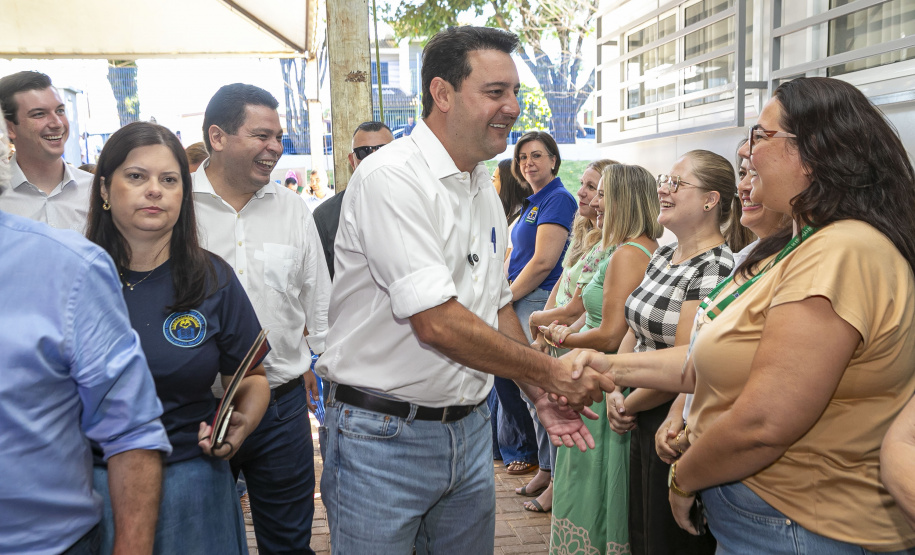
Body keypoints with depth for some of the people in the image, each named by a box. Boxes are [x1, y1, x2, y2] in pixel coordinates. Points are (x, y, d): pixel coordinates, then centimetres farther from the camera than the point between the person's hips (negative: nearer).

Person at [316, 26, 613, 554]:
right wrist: (551, 371, -17)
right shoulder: (390, 179, -19)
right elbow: (437, 323, -25)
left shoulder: (485, 190, 9)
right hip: (385, 435, -7)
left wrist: (540, 394, 4)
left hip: (470, 428, 8)